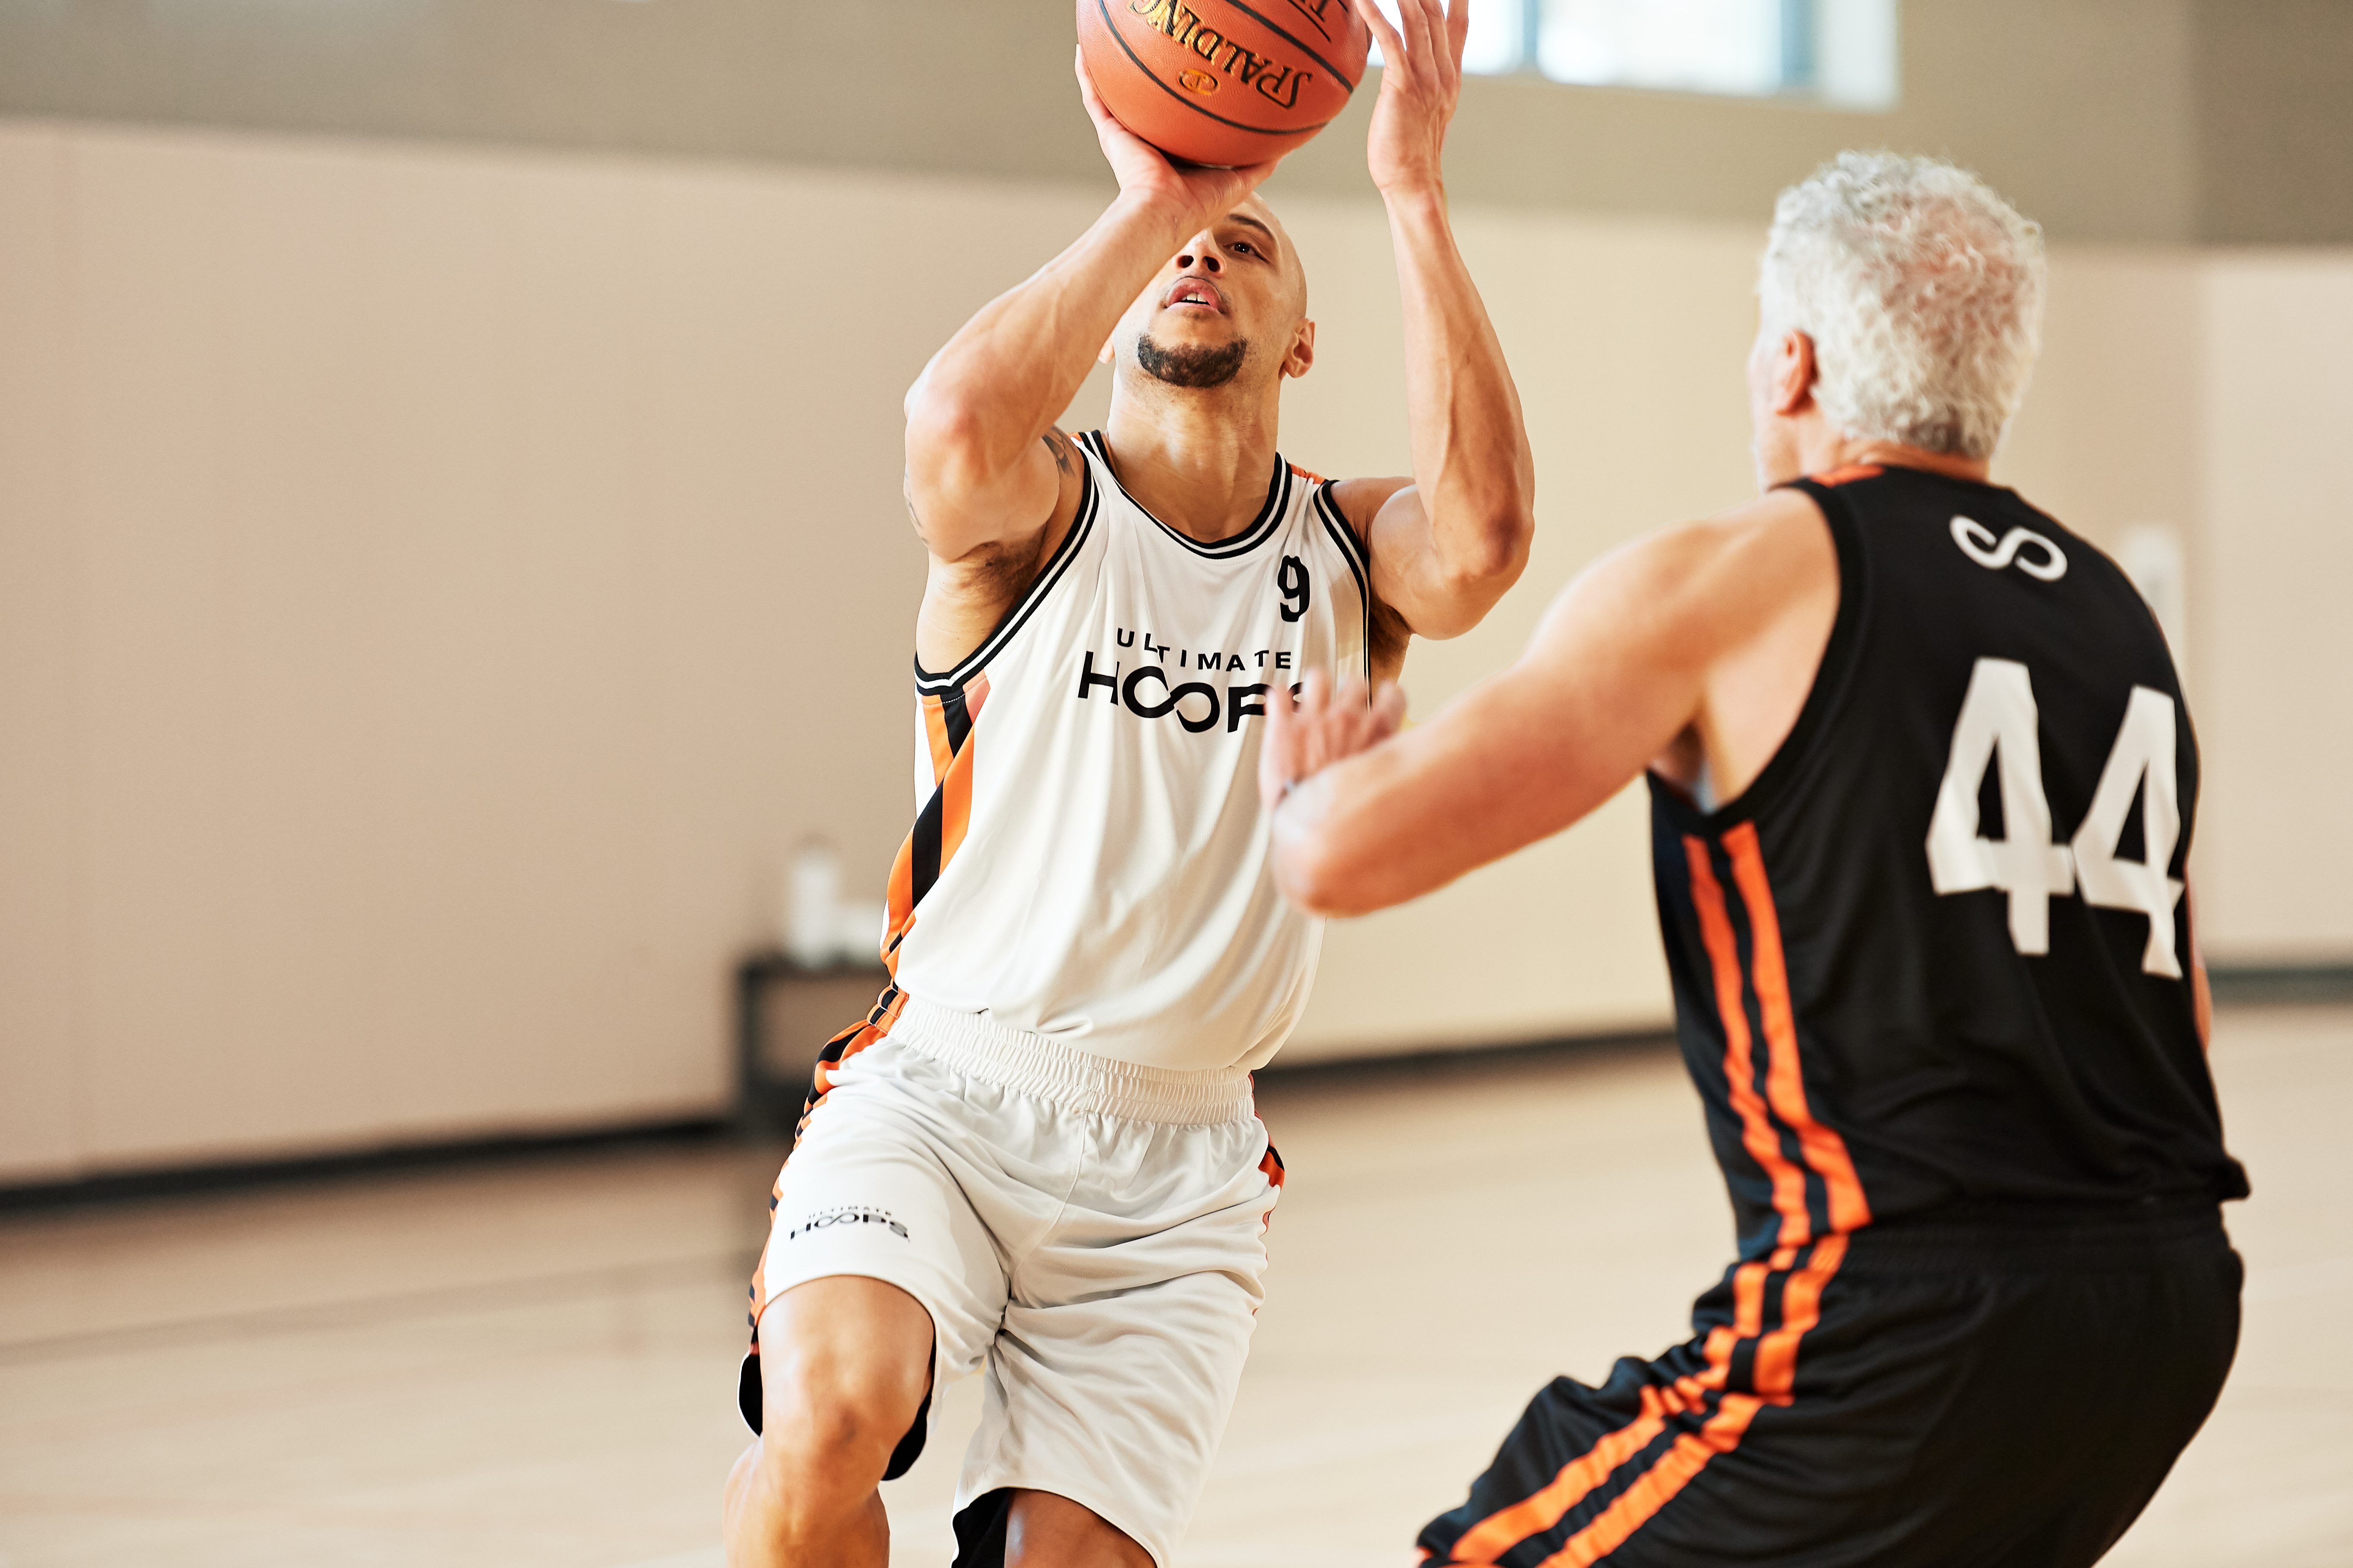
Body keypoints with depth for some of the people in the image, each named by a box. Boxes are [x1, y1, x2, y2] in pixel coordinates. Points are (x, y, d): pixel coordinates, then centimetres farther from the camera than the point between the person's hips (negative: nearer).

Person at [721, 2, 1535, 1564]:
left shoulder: (1349, 550, 6)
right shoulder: (1037, 510, -2)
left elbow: (1481, 539, -19)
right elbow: (960, 423, -28)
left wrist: (1412, 190, -20)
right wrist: (1149, 205, -20)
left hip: (1176, 1170, 3)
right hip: (939, 1094, -3)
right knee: (826, 1419, -30)